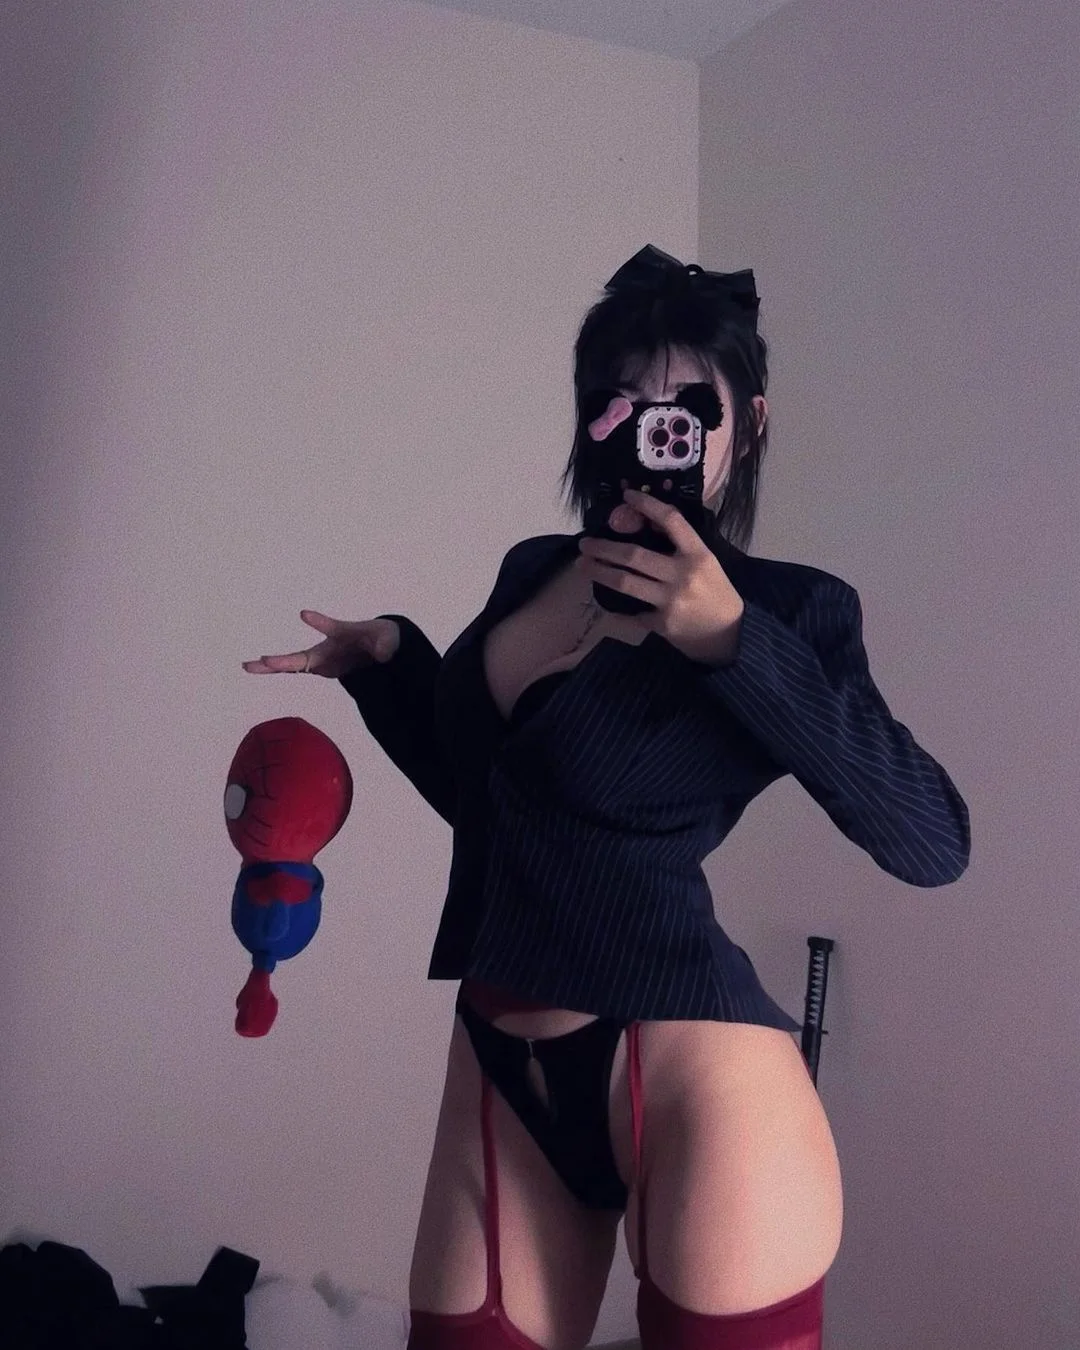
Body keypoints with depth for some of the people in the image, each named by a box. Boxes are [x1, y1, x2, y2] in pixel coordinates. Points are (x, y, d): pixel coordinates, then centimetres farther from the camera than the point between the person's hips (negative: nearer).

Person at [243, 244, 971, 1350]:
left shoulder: (786, 607, -5)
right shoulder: (533, 571, 9)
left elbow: (933, 842, -17)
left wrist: (732, 638, -21)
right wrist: (387, 660, 11)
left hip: (690, 1054, -5)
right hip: (500, 1065, 5)